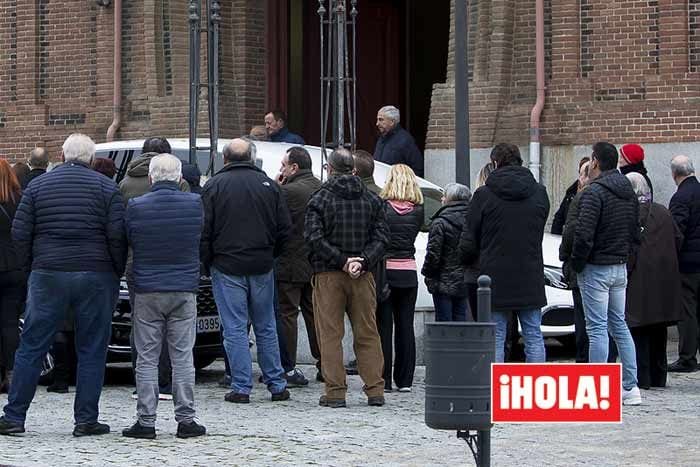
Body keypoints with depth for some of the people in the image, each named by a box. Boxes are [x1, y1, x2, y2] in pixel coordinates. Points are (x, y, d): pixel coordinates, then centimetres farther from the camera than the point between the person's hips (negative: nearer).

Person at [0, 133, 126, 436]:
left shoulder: (38, 186, 6)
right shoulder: (106, 188, 1)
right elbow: (117, 235, -7)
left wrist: (33, 264, 13)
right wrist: (118, 271, 4)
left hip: (48, 275, 1)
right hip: (96, 276, -1)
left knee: (31, 347, 6)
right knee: (91, 351, 6)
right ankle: (86, 420, 4)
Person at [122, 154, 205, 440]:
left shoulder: (136, 207, -7)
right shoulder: (195, 204, -3)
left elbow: (127, 242, 5)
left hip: (147, 291, -1)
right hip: (184, 290, 1)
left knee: (147, 360, 4)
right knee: (183, 358, 6)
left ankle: (146, 421, 3)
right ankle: (186, 420, 6)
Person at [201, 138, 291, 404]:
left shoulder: (214, 186, -4)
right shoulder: (268, 185, 5)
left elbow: (204, 232, -7)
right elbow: (285, 228, 6)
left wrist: (207, 263, 5)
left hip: (227, 267, -3)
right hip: (262, 268, 3)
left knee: (235, 329, 0)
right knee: (266, 328, 12)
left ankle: (241, 387, -2)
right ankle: (277, 385, 14)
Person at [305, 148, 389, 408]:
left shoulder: (319, 199, -3)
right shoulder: (372, 199, 8)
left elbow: (314, 238, -13)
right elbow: (382, 237, 2)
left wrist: (341, 260, -12)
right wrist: (362, 260, -7)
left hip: (328, 276, -3)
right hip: (363, 277, 3)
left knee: (330, 335, 1)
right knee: (367, 334, 9)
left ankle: (335, 392, -2)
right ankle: (375, 391, 8)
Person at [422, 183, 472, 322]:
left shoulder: (440, 223, -13)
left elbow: (433, 254, -13)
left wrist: (427, 273, 1)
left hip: (444, 284, -5)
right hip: (464, 283, 5)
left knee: (444, 320, -1)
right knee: (461, 319, 10)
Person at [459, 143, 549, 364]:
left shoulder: (484, 195, -7)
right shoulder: (539, 193, 4)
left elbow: (469, 241, -3)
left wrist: (467, 259, 17)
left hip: (495, 277, -3)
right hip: (530, 278, 3)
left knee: (495, 338, 2)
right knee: (534, 337, 7)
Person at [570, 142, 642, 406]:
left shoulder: (594, 193, -16)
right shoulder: (629, 193, 11)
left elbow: (584, 235, -22)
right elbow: (636, 232, 15)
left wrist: (577, 264, -9)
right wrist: (624, 254, 17)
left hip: (596, 268, -8)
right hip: (621, 267, 8)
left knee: (597, 328, -6)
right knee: (619, 325, 14)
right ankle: (631, 387, 13)